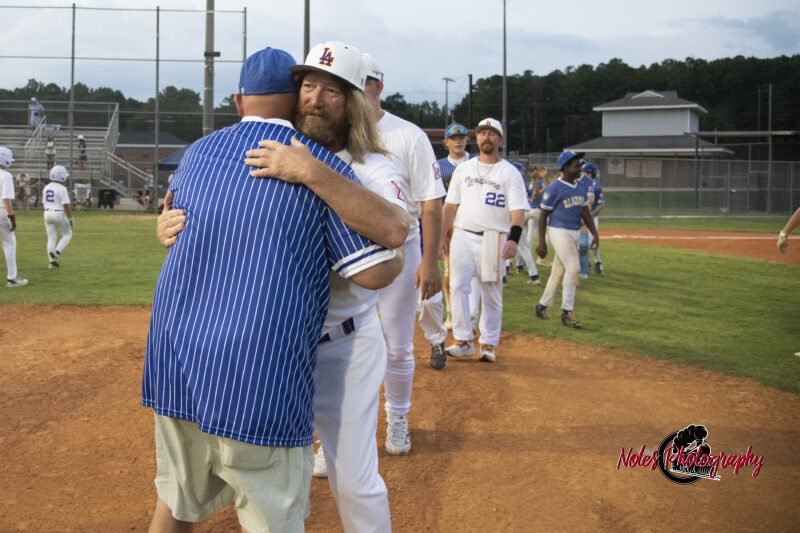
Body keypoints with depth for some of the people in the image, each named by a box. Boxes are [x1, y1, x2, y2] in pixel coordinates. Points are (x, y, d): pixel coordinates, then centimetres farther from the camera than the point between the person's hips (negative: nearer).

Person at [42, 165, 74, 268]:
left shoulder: (46, 188, 8)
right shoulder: (62, 189, -14)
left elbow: (45, 204, 13)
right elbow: (66, 205, -17)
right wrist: (70, 218, -9)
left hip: (47, 214, 6)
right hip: (59, 214, -6)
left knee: (51, 238, 10)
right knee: (67, 234, 11)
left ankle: (52, 261, 5)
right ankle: (57, 252, -9)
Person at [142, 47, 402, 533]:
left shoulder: (197, 154, 11)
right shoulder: (324, 166, -4)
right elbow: (375, 273, -7)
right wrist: (400, 256, 14)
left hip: (173, 366, 5)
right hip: (261, 383, -5)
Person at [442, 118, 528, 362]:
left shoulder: (510, 173, 1)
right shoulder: (463, 169, 12)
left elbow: (518, 210, -8)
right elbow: (450, 205, 14)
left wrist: (514, 238, -23)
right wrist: (442, 235, 8)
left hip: (493, 239, -3)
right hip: (463, 236, 3)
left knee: (492, 293, 3)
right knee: (458, 287, -4)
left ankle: (488, 344, 13)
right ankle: (463, 340, 2)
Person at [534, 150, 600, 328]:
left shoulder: (581, 188, 10)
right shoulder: (554, 188, -11)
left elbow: (585, 212, 16)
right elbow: (543, 215, -9)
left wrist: (595, 234, 6)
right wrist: (542, 242, -12)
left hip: (575, 233, 7)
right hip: (559, 231, -7)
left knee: (559, 271, 12)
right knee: (573, 267, -15)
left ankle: (542, 306, 26)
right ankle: (567, 311, -9)